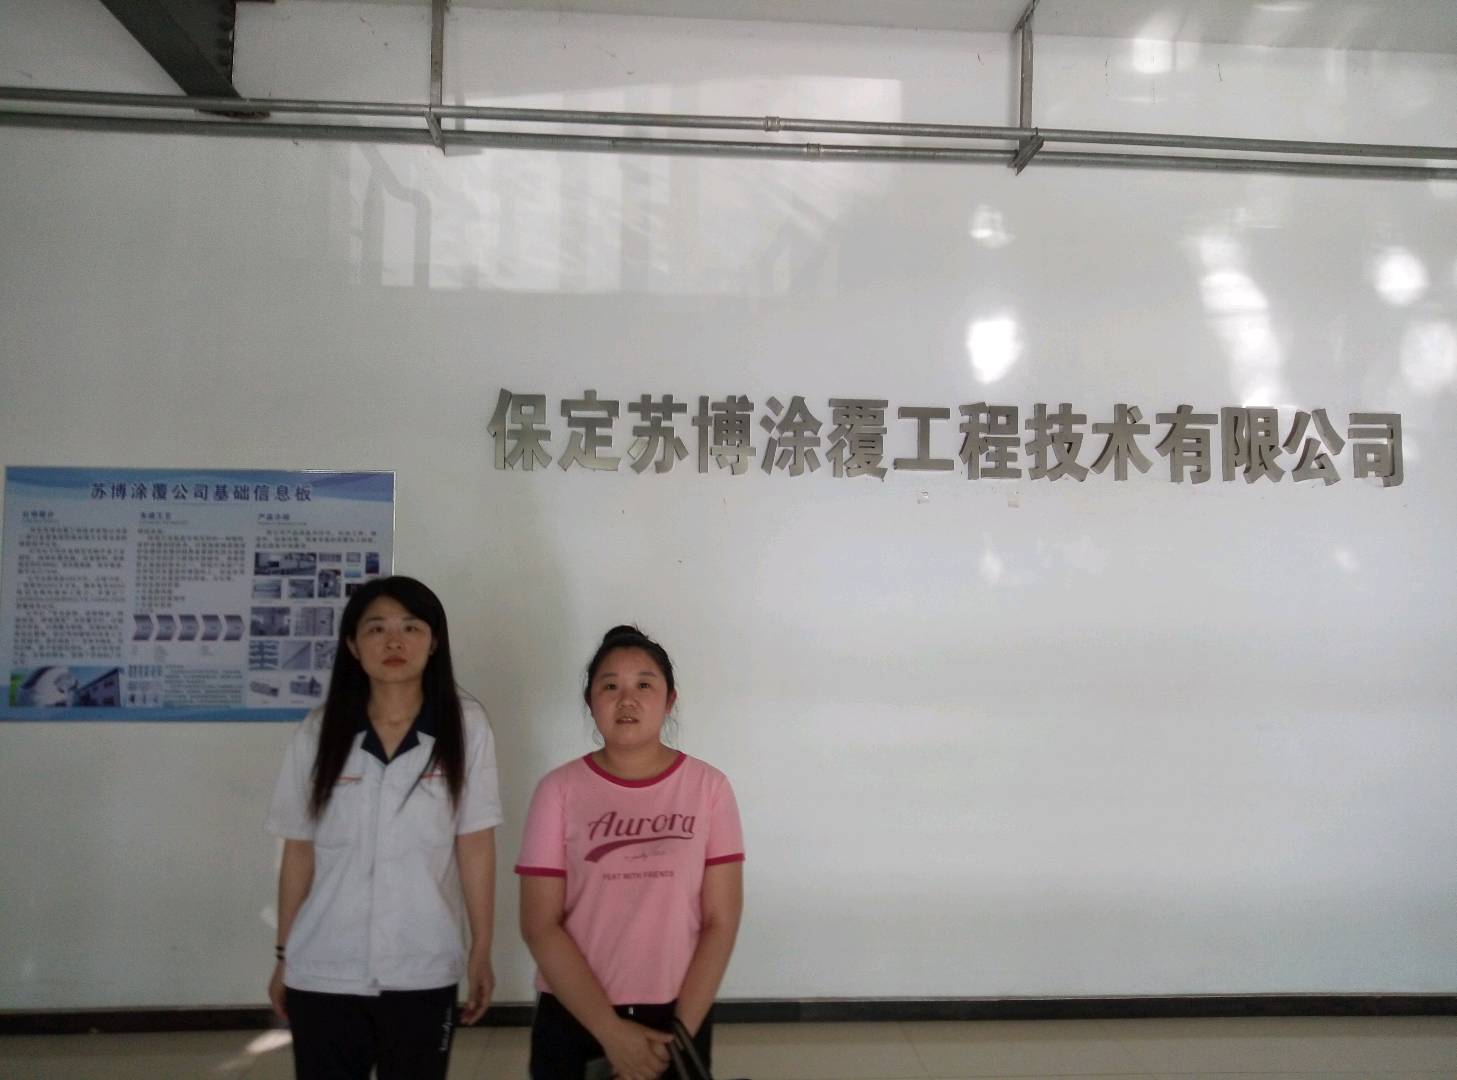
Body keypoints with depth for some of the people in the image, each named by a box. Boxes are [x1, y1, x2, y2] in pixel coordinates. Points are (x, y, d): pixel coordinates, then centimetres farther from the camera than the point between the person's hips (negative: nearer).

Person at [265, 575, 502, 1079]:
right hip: (322, 973, 1)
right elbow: (299, 852, 4)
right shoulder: (318, 732, -2)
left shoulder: (465, 726, -7)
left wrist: (481, 951, -3)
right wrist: (284, 956, 8)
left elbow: (475, 846, -5)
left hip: (423, 973, -1)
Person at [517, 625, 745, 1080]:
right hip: (572, 1019, 0)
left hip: (678, 1015, 0)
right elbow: (541, 926, -9)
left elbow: (720, 922, -5)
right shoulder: (559, 790, -7)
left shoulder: (708, 786, -5)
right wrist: (612, 1031, -13)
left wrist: (679, 1034, -11)